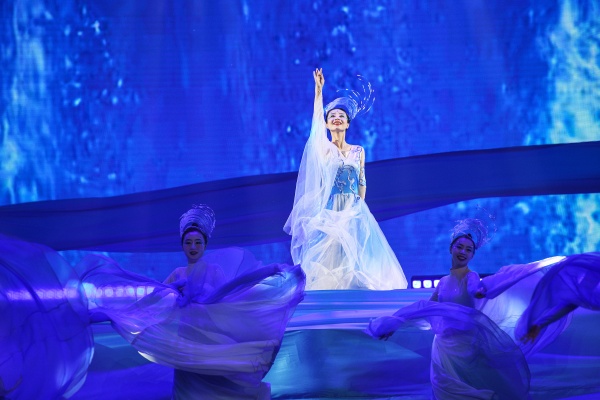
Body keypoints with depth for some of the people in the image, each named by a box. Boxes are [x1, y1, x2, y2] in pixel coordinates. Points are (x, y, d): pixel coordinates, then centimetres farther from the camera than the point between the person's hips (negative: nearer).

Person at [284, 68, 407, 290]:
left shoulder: (358, 151, 8)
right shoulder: (323, 148, 1)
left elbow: (362, 182, 11)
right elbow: (316, 119, -10)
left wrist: (360, 206, 6)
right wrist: (318, 90, -18)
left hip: (353, 211, 2)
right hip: (329, 211, -2)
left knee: (354, 254, -1)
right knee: (328, 255, -5)